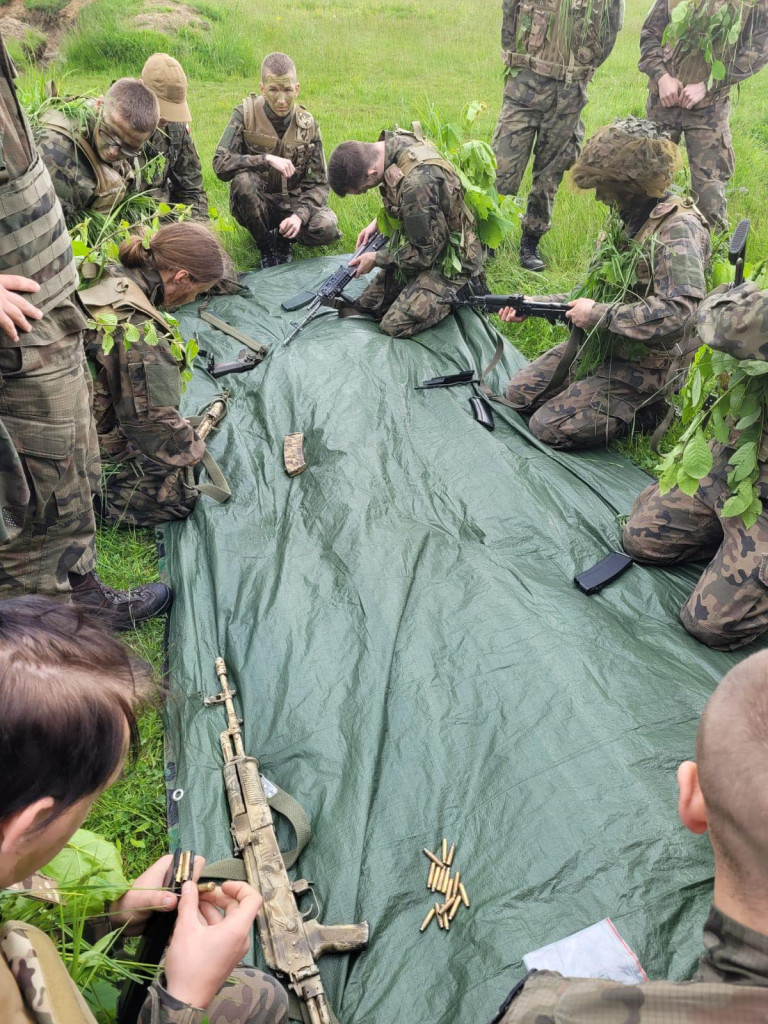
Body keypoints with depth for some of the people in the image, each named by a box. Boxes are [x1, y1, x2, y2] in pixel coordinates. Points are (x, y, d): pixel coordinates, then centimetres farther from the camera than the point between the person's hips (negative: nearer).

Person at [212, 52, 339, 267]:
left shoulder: (307, 124, -5)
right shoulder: (246, 114, -11)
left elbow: (319, 183, -6)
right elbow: (220, 163, -22)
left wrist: (299, 215, -25)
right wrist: (267, 159, -33)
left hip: (293, 202, 1)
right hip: (256, 203, -1)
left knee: (327, 227, -28)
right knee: (242, 180, -35)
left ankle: (281, 238, 6)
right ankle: (265, 243, -8)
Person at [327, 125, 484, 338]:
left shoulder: (416, 182, -35)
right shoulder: (394, 141, -8)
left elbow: (426, 252, -24)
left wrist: (376, 259, -13)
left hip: (448, 258, -9)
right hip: (423, 241, 9)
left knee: (394, 326, -17)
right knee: (365, 305, 6)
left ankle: (458, 292, 1)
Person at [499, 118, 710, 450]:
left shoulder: (678, 228, -22)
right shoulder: (632, 218, 7)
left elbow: (677, 313, -33)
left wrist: (600, 315, -24)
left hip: (642, 366, -9)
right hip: (602, 345, 9)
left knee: (548, 428, -15)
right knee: (519, 392, 7)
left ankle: (648, 410, 2)